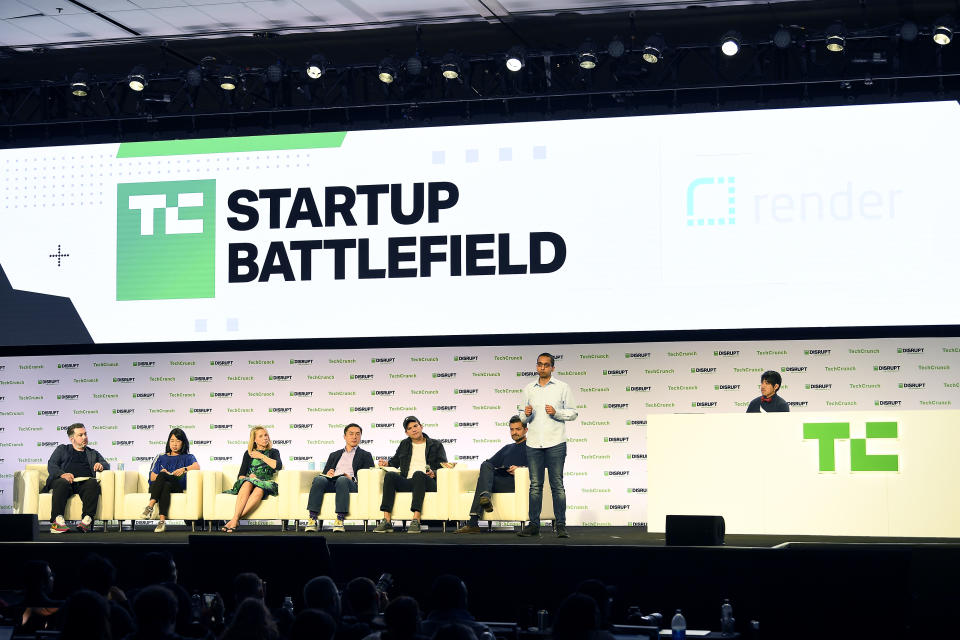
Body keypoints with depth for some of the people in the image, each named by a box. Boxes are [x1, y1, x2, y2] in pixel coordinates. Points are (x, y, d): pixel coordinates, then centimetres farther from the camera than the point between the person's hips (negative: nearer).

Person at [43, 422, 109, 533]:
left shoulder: (93, 453, 34)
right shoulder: (62, 449, 28)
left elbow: (106, 465, 23)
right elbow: (51, 465, 13)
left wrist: (101, 465, -4)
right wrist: (62, 474, -10)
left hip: (84, 483, 2)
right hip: (67, 481, -1)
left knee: (93, 483, -34)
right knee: (62, 483, -38)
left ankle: (87, 520, -45)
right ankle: (57, 521, -46)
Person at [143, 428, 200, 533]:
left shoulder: (187, 457, 22)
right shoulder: (161, 458, 29)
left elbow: (197, 466, -2)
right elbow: (152, 476, 17)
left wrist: (184, 469, -22)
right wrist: (161, 474, -6)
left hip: (177, 488, -2)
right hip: (156, 486, 2)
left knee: (162, 475, -35)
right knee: (165, 486, -38)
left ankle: (150, 505, -48)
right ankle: (162, 521, -52)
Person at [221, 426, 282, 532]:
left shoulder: (273, 452, 19)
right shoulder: (248, 453, 20)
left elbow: (278, 466, -3)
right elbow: (241, 475, 13)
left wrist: (262, 456, 1)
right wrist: (250, 478, -9)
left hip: (265, 484, -1)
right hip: (247, 483, 1)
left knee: (259, 490, -39)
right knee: (247, 483, -37)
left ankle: (235, 519, -46)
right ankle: (235, 519, -49)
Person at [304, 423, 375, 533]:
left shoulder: (365, 455, 24)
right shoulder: (334, 455, 34)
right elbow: (324, 473, 25)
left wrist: (352, 478, -10)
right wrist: (327, 474, 0)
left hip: (351, 484, -3)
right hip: (331, 483, 3)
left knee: (342, 480, -39)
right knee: (319, 479, -33)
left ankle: (340, 520, -49)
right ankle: (312, 520, -41)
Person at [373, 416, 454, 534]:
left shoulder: (436, 445, 16)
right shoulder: (404, 444, 28)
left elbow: (443, 467, 8)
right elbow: (395, 461, 32)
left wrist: (434, 473, -13)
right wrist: (387, 463, 8)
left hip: (428, 483, -3)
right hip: (407, 483, 3)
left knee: (418, 474, -38)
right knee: (390, 475, -29)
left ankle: (416, 520, -49)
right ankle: (386, 521, -39)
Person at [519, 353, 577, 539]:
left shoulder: (562, 387, 5)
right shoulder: (528, 389, 13)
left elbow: (572, 413, 4)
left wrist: (556, 412, -12)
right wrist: (526, 415, -5)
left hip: (555, 443, -3)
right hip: (533, 443, 3)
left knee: (557, 485, -3)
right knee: (535, 485, 3)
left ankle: (560, 525, -2)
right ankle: (534, 525, 5)